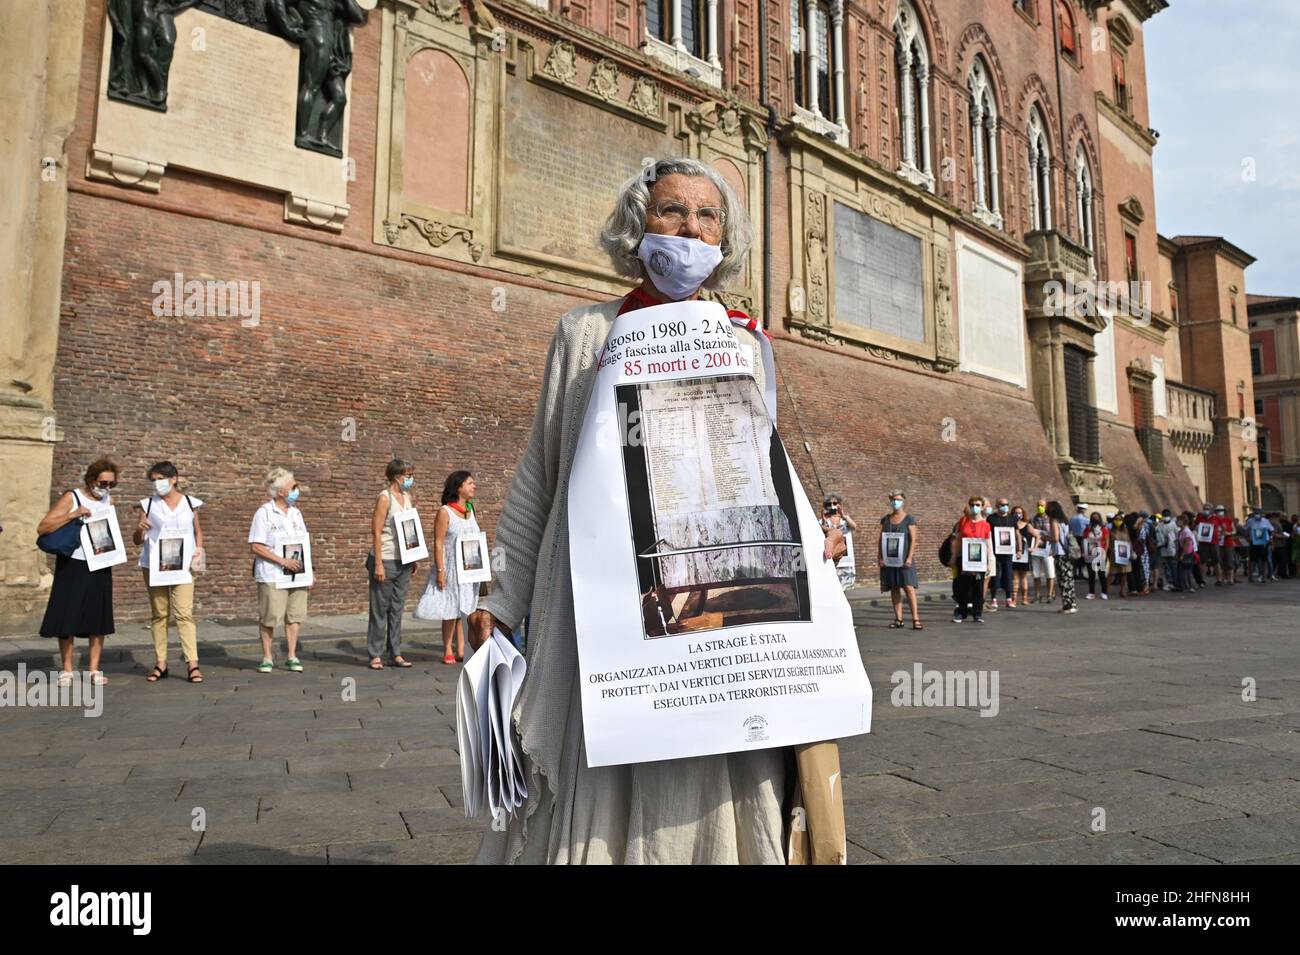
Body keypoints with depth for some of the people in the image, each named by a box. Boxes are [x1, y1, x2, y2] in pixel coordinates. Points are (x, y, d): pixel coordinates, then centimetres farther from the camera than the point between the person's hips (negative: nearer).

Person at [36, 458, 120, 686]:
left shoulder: (109, 501, 9)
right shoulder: (71, 498, -6)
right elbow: (42, 528, -13)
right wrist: (72, 515, -25)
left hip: (100, 567, 4)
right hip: (72, 566, -4)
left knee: (99, 618, 4)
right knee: (67, 617, -1)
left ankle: (95, 669, 11)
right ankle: (66, 670, 10)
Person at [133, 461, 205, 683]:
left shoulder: (190, 503, 5)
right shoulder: (148, 504, 7)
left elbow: (198, 531, 17)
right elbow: (137, 540, 9)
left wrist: (199, 551, 1)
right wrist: (139, 530, -13)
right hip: (154, 565, 2)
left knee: (184, 613, -9)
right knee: (158, 614, 8)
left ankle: (192, 663, -11)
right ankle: (160, 663, 14)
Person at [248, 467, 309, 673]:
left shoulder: (295, 513, 13)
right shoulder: (264, 513, -6)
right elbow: (255, 546, -10)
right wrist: (283, 561, -15)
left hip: (297, 574, 5)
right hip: (272, 575, -5)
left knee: (294, 615, 5)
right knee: (269, 617, 0)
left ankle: (292, 657, 14)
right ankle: (267, 658, 13)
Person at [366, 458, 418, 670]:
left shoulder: (407, 497, 11)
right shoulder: (384, 498, -10)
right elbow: (376, 532, -14)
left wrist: (413, 558, 13)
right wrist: (378, 564, -18)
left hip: (403, 562, 7)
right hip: (386, 561, -7)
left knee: (397, 609, 10)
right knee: (380, 609, 2)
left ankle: (395, 654, 17)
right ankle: (376, 655, 9)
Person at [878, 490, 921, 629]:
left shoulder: (909, 519, 1)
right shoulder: (885, 519, 11)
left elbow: (913, 540, -5)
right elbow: (881, 539, 11)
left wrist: (910, 557, -14)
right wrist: (879, 557, 1)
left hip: (904, 559, -4)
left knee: (909, 587, -11)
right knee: (894, 588, 4)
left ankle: (916, 619, -11)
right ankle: (898, 619, 9)